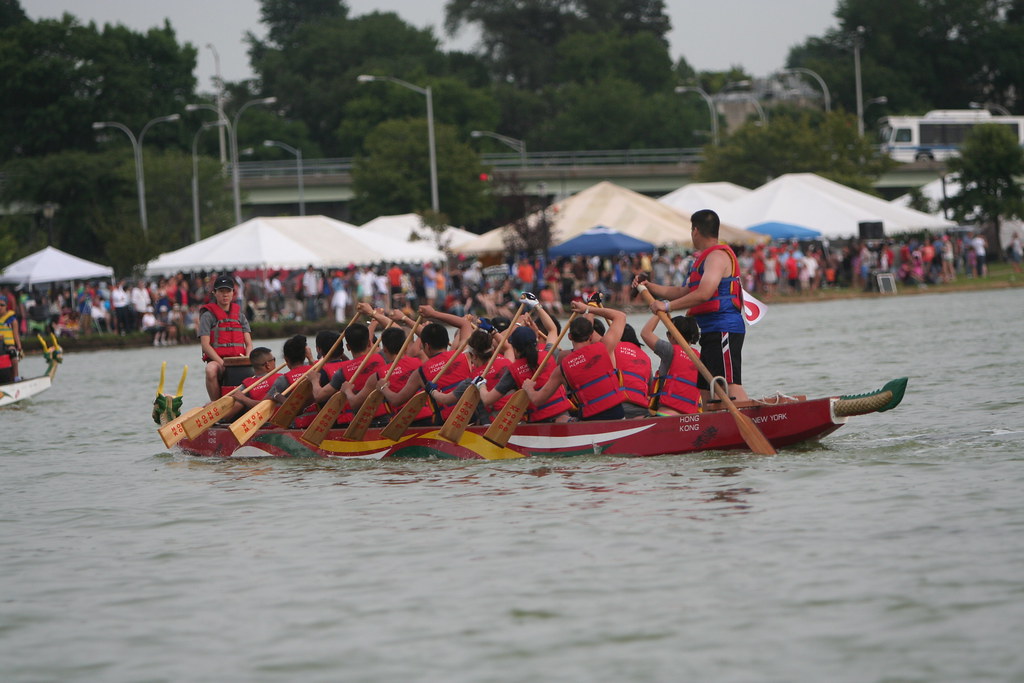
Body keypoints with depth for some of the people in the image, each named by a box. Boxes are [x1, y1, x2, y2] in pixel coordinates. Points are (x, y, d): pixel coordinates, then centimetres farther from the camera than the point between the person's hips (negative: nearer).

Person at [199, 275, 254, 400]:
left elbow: (249, 344, 14)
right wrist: (222, 363, -19)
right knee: (211, 370, -39)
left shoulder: (240, 316, 19)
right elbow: (205, 344, -5)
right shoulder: (208, 316, 5)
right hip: (217, 360, -3)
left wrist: (247, 359, -10)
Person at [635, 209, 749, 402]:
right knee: (706, 389, 10)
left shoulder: (717, 256, -10)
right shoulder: (706, 257, 25)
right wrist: (649, 287, 21)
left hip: (724, 330, -11)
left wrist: (668, 306, -20)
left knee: (731, 385, -20)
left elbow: (703, 294, -23)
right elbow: (685, 292, 28)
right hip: (711, 333, 11)